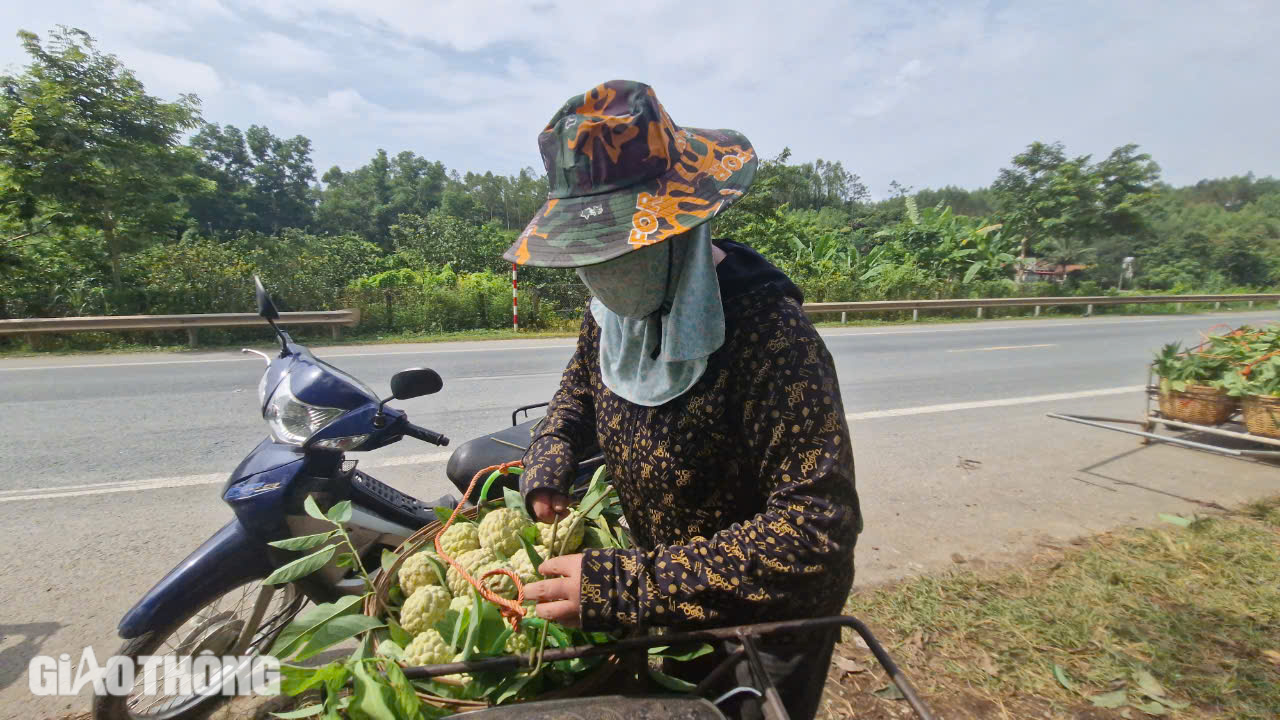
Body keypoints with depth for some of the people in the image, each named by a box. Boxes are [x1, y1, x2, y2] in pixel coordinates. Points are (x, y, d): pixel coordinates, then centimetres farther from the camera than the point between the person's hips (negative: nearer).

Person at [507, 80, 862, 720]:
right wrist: (548, 463, -11)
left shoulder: (768, 331, -35)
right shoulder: (614, 308, -11)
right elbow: (578, 390, 9)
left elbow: (817, 529, -37)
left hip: (768, 619, -6)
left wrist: (629, 587, -40)